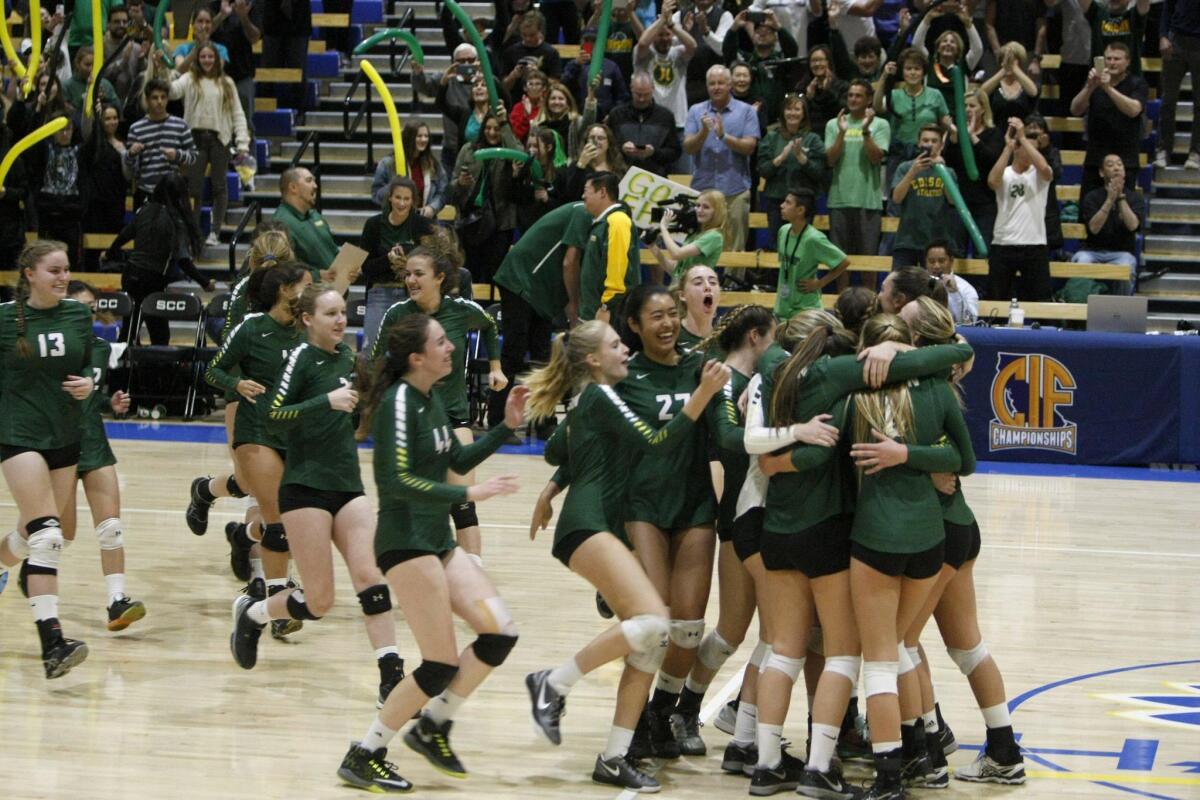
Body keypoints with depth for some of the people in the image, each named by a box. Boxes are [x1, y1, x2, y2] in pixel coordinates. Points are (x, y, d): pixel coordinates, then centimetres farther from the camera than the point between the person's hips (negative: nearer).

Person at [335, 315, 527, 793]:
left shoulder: (430, 400, 11)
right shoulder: (399, 401, -15)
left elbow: (458, 461, 23)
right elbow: (398, 481, -23)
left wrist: (506, 427, 12)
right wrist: (469, 495, -25)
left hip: (437, 540, 9)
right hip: (405, 542, -9)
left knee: (500, 633, 2)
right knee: (441, 665, -8)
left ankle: (432, 726, 16)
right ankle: (363, 758, 3)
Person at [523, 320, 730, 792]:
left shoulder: (584, 401, 23)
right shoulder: (600, 396, -4)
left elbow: (555, 454, 36)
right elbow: (657, 443, -14)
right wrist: (703, 395, -18)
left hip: (601, 528, 10)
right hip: (587, 526, -10)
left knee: (652, 636, -2)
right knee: (651, 620, -26)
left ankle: (615, 758, -3)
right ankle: (553, 684, -13)